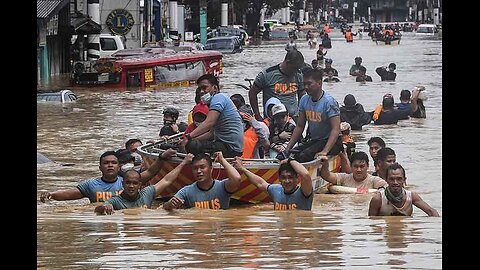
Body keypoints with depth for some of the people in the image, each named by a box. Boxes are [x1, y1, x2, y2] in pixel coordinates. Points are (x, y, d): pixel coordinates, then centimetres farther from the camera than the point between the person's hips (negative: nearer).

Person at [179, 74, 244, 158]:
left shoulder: (218, 97, -9)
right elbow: (212, 133, 24)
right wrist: (192, 139, 15)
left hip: (230, 148, -11)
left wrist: (189, 137, -30)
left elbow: (209, 123, -25)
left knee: (191, 146, -24)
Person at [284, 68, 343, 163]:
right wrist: (288, 148, 2)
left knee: (303, 156, -29)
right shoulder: (304, 100, 5)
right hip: (314, 141, 7)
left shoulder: (329, 102, -17)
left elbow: (336, 129, -23)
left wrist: (325, 151, -34)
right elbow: (299, 126, 11)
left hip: (330, 141, -7)